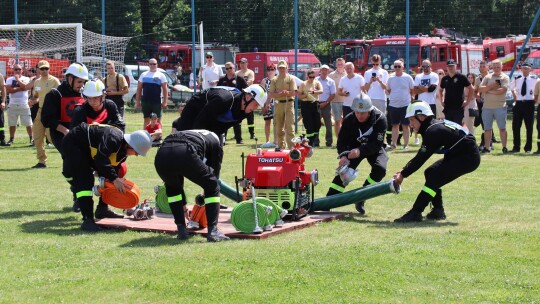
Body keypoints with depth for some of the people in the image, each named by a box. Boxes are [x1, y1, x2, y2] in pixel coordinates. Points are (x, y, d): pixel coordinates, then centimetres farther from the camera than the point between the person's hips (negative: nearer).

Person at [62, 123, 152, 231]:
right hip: (73, 143, -10)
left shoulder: (123, 150, -1)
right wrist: (114, 179, -40)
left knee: (107, 176, 9)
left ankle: (102, 209, 22)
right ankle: (87, 219, -23)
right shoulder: (113, 139, -32)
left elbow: (115, 167, 8)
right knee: (84, 179, -20)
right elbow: (101, 159, -41)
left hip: (88, 147, 10)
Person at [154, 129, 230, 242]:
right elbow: (215, 172, 32)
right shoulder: (215, 140, 32)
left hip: (161, 155, 5)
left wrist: (183, 204, 56)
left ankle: (181, 229, 27)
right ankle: (213, 231, 10)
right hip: (185, 155, -5)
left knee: (172, 186, 35)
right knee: (212, 185, 18)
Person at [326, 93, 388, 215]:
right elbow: (342, 140, -19)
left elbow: (377, 144, -33)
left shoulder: (380, 119, -28)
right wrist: (343, 155, -41)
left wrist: (360, 151, -49)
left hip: (374, 149, -1)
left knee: (380, 168, -27)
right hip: (354, 148, 1)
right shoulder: (349, 120, -20)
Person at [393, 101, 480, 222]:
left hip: (469, 158, -10)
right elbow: (421, 155, 13)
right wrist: (404, 170, 5)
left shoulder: (434, 130, -21)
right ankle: (438, 211, 14)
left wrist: (403, 175, -14)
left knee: (434, 177, -18)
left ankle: (415, 213, -18)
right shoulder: (434, 126, 9)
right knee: (430, 172, 11)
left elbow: (421, 158, -21)